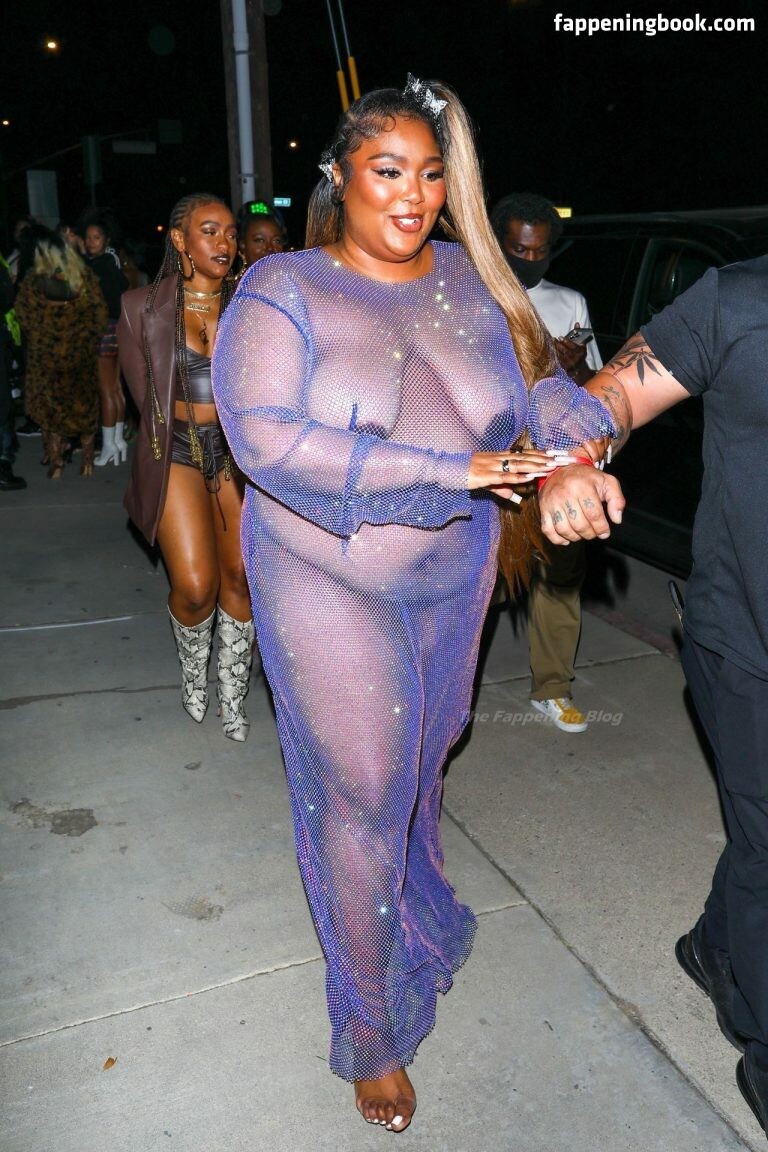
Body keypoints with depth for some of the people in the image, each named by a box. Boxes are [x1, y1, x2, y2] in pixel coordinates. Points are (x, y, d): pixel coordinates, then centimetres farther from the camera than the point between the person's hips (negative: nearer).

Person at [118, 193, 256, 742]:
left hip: (239, 448, 2)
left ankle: (232, 694, 22)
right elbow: (144, 393, 1)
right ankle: (193, 670, 23)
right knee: (195, 587, -10)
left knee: (240, 578, 2)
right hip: (176, 451, -2)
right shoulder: (144, 308, -1)